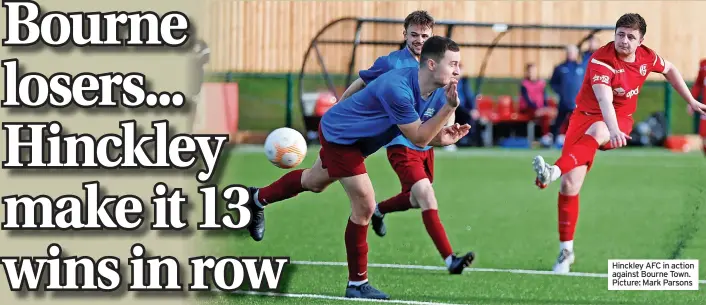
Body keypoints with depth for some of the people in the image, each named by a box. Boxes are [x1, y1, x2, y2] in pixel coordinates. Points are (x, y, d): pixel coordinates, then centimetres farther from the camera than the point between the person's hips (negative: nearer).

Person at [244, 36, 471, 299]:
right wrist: (450, 107, -38)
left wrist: (443, 137, -24)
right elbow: (419, 138, -32)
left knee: (314, 181, 31)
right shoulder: (397, 89, -38)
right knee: (364, 206, -11)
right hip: (339, 135, -9)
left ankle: (257, 199, 56)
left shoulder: (438, 90, -11)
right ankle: (357, 284, 2)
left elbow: (424, 135, -2)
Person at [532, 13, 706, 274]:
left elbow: (669, 70, 21)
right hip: (586, 114, -2)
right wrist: (614, 130, -53)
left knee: (596, 130, -38)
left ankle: (554, 171, -58)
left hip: (619, 120, 2)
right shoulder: (601, 60, -21)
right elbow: (604, 99, -37)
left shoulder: (647, 57, -4)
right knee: (570, 184, -13)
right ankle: (566, 250, 1)